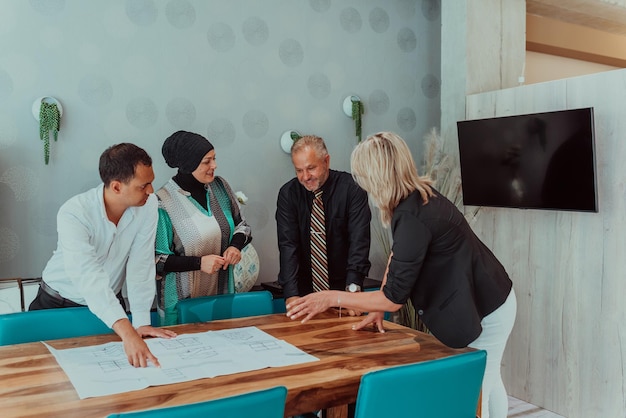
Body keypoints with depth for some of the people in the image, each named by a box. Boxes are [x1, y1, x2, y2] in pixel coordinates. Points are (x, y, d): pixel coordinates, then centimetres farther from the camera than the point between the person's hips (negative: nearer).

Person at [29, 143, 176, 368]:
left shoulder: (148, 205, -20)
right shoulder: (74, 214, -32)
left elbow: (141, 264, -17)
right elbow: (89, 277, -43)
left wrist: (141, 321, -21)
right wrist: (127, 332, -54)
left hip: (110, 301, 3)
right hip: (59, 304, -3)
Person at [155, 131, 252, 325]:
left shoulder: (219, 186, -2)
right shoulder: (163, 202, -17)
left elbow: (242, 225, 10)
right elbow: (156, 259, -13)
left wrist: (235, 246, -9)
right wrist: (199, 262, -22)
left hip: (222, 294, 5)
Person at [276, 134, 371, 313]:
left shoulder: (351, 188, -7)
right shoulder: (288, 194, -3)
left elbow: (359, 240, -15)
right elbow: (287, 245, -10)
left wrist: (353, 288, -28)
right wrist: (291, 295, -22)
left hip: (343, 285, -1)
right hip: (304, 288, 1)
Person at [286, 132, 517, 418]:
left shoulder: (412, 217, -32)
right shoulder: (418, 196, -3)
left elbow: (394, 298, -27)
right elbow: (397, 256, 7)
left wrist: (332, 298, -18)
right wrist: (378, 308, -1)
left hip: (483, 312, -9)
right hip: (486, 300, 9)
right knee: (487, 383, 24)